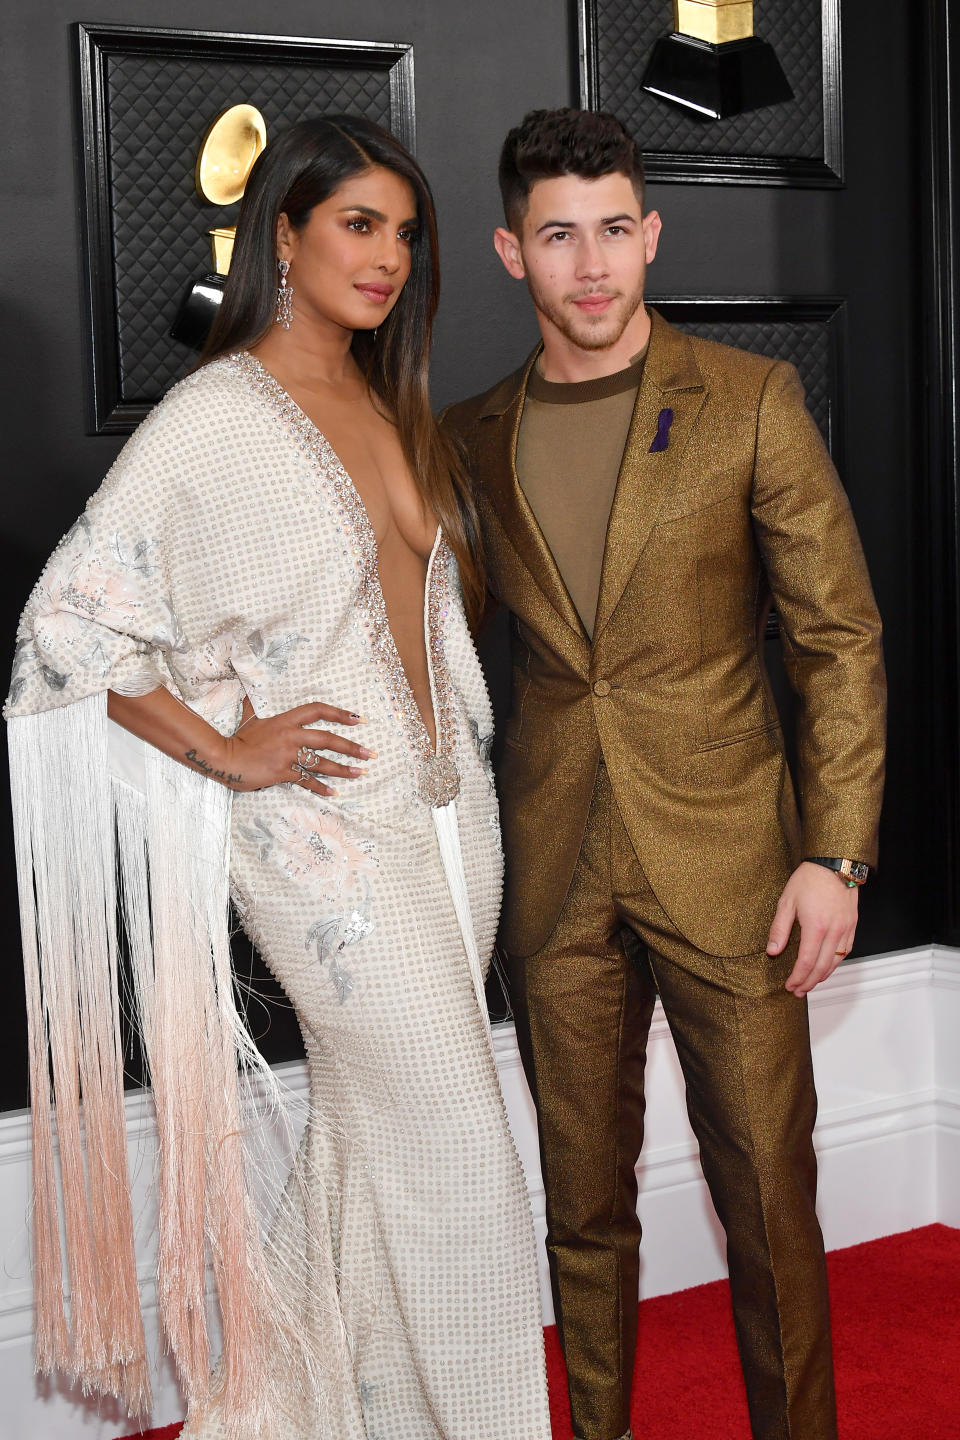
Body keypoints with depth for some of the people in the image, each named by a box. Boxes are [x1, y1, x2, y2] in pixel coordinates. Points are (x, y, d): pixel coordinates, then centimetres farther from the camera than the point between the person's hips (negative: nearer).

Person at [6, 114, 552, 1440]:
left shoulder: (389, 409, 10)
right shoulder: (215, 419, -13)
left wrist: (465, 756, 12)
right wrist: (226, 752, -14)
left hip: (449, 806, 7)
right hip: (327, 827, -7)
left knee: (378, 1138, 15)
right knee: (462, 1157, -2)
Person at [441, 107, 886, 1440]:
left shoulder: (750, 403, -3)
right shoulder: (473, 437, 7)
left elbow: (842, 639, -3)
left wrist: (836, 854, -10)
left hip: (724, 859, -3)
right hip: (555, 875, 3)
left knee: (768, 1194, 4)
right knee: (583, 1199, 12)